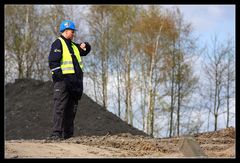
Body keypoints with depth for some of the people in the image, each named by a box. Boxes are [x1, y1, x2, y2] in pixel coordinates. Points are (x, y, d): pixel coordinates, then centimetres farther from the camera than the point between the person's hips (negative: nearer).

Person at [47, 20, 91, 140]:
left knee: (71, 109, 10)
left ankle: (68, 133, 16)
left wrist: (85, 46, 14)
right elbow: (53, 62, -14)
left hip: (75, 81, 9)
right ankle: (57, 133, -16)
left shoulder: (73, 45, 21)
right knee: (60, 107, -12)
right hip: (63, 80, -9)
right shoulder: (58, 44, -5)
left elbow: (85, 51, 37)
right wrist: (59, 75, -21)